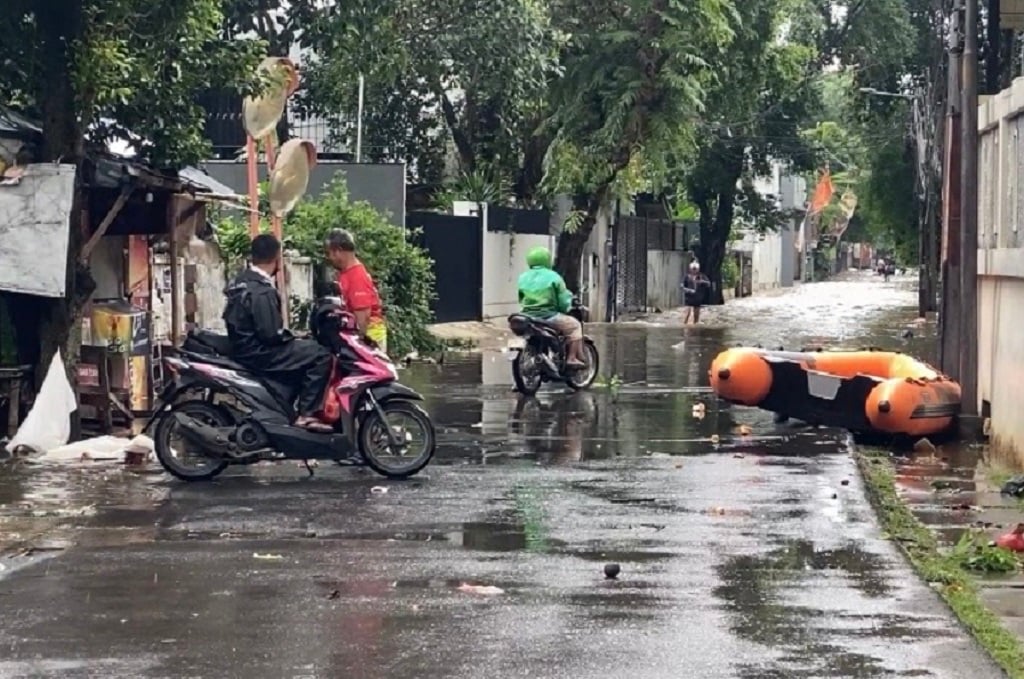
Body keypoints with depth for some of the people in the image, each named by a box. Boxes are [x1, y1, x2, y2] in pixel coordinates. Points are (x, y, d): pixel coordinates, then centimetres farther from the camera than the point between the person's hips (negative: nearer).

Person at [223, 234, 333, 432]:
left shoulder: (242, 281, 9)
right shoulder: (262, 291, -22)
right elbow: (271, 334, -25)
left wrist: (289, 336, 14)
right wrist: (292, 338, -6)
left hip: (244, 347, 10)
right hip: (258, 354, -10)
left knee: (302, 351, 28)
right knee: (321, 356, -14)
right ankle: (307, 414, -13)